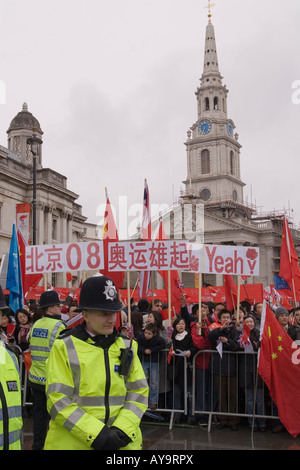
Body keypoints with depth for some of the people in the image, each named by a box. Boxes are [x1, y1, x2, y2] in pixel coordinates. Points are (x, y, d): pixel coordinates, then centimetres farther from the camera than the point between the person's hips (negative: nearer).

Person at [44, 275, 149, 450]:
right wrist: (96, 434, -18)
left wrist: (122, 430, -12)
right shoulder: (64, 347, -7)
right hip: (73, 443, -3)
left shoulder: (127, 346, 5)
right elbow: (59, 402, -11)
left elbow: (139, 393, 3)